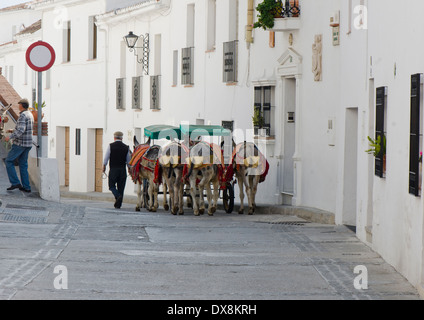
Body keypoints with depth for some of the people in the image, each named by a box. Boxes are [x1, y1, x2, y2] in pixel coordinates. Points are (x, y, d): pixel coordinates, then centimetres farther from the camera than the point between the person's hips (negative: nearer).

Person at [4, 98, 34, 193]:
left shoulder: (23, 115, -16)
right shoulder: (30, 115, 14)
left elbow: (21, 130, -27)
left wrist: (10, 137, -19)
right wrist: (13, 131, 22)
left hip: (20, 143, -8)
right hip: (28, 144, 9)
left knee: (9, 161, 2)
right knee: (23, 165, 12)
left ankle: (15, 183, -5)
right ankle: (26, 187, 8)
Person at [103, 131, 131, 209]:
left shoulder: (111, 146, -3)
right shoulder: (126, 147, 3)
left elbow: (106, 158, -1)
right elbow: (128, 161, 8)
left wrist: (104, 167, 11)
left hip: (113, 169, -2)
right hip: (122, 170, 2)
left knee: (112, 185, 7)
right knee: (121, 187, 7)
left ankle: (118, 196, -20)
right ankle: (118, 204, 7)